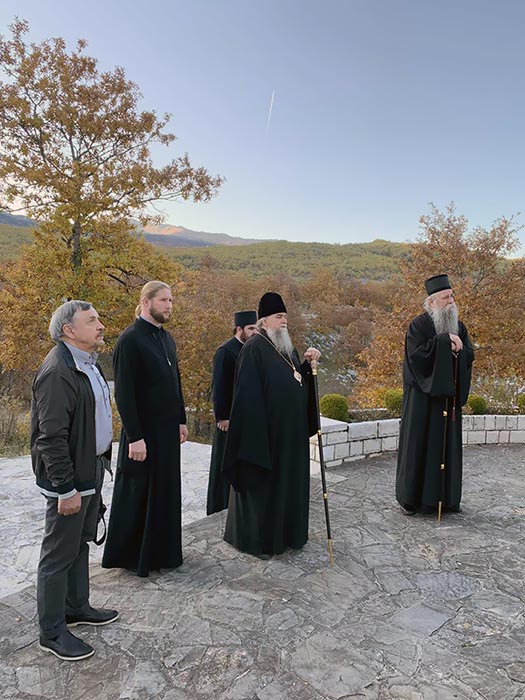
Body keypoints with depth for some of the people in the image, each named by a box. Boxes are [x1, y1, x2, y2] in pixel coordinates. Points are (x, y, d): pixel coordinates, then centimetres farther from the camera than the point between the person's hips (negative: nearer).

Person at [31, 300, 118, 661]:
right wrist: (67, 489, -22)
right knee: (59, 554, 5)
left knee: (81, 543, 22)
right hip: (69, 478, -10)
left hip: (92, 470, 10)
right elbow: (51, 437, -24)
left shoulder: (89, 364, 9)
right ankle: (52, 632, 21)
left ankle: (77, 607, 39)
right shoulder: (57, 371, -22)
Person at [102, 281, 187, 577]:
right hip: (143, 432, -8)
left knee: (165, 490, 17)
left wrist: (182, 420, 14)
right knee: (137, 493, 6)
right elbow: (124, 393, -18)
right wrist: (135, 437, -20)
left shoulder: (167, 338, 10)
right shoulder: (130, 339, -15)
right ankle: (129, 554, 25)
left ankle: (161, 550, 33)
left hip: (168, 430, 8)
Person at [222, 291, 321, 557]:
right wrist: (257, 431, -22)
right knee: (263, 482, 3)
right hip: (267, 428, -8)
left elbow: (299, 382, 14)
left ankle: (285, 532, 31)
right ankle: (255, 538, 19)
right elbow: (249, 393, -18)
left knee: (288, 479, 16)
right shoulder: (254, 348, -13)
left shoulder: (287, 347, 13)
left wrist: (307, 362, -2)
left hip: (292, 430, 9)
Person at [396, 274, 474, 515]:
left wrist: (457, 349, -15)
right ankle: (413, 497, 11)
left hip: (449, 396, 6)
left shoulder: (458, 326, 10)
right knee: (420, 443, 0)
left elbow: (469, 356, 6)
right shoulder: (418, 325, -8)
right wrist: (444, 341, -19)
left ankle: (447, 496, 21)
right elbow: (416, 355, -20)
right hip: (424, 395, -5)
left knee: (448, 444, 10)